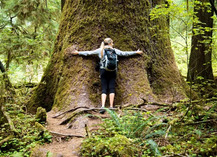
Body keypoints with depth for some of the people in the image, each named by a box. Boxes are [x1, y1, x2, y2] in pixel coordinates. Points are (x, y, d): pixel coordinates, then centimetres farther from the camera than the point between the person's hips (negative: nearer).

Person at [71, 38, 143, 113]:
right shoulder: (114, 50, 7)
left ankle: (103, 106, -14)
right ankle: (111, 106, 0)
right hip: (112, 71, -1)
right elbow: (125, 53, 13)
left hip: (103, 70, 1)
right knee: (112, 88, 2)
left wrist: (78, 52, 26)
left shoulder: (100, 50, 9)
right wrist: (136, 52, 24)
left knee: (104, 89, 0)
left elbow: (89, 52, 14)